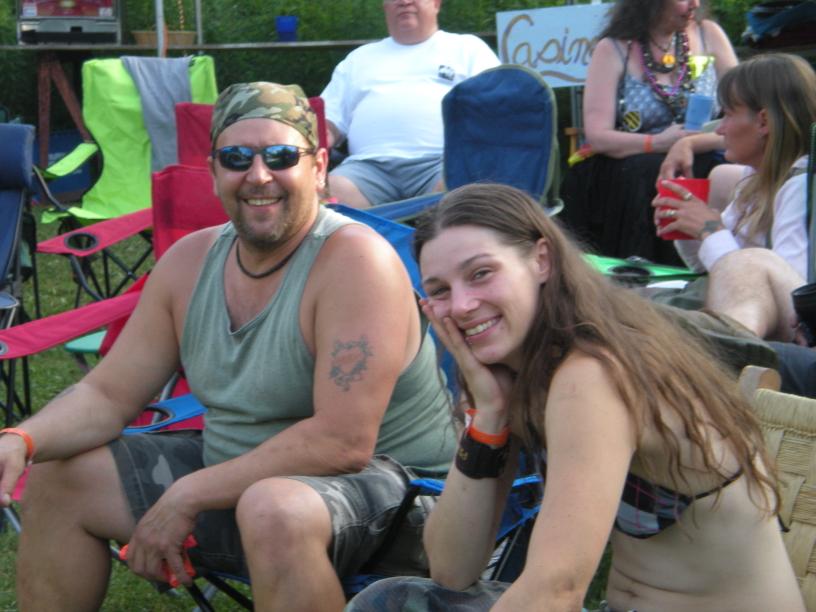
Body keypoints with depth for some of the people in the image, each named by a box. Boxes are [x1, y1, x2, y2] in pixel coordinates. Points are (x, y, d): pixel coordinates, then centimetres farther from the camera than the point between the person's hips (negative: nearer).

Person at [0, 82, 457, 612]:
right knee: (56, 478, 9)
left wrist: (187, 495, -22)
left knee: (274, 510, -40)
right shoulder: (189, 260, 1)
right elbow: (109, 394, 7)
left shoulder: (355, 259, -22)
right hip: (235, 477, 8)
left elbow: (344, 441, -28)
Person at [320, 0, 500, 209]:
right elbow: (331, 120, 27)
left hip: (445, 164, -2)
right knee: (330, 193, -30)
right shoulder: (360, 57, 32)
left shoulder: (467, 47, 22)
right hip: (370, 166, 2)